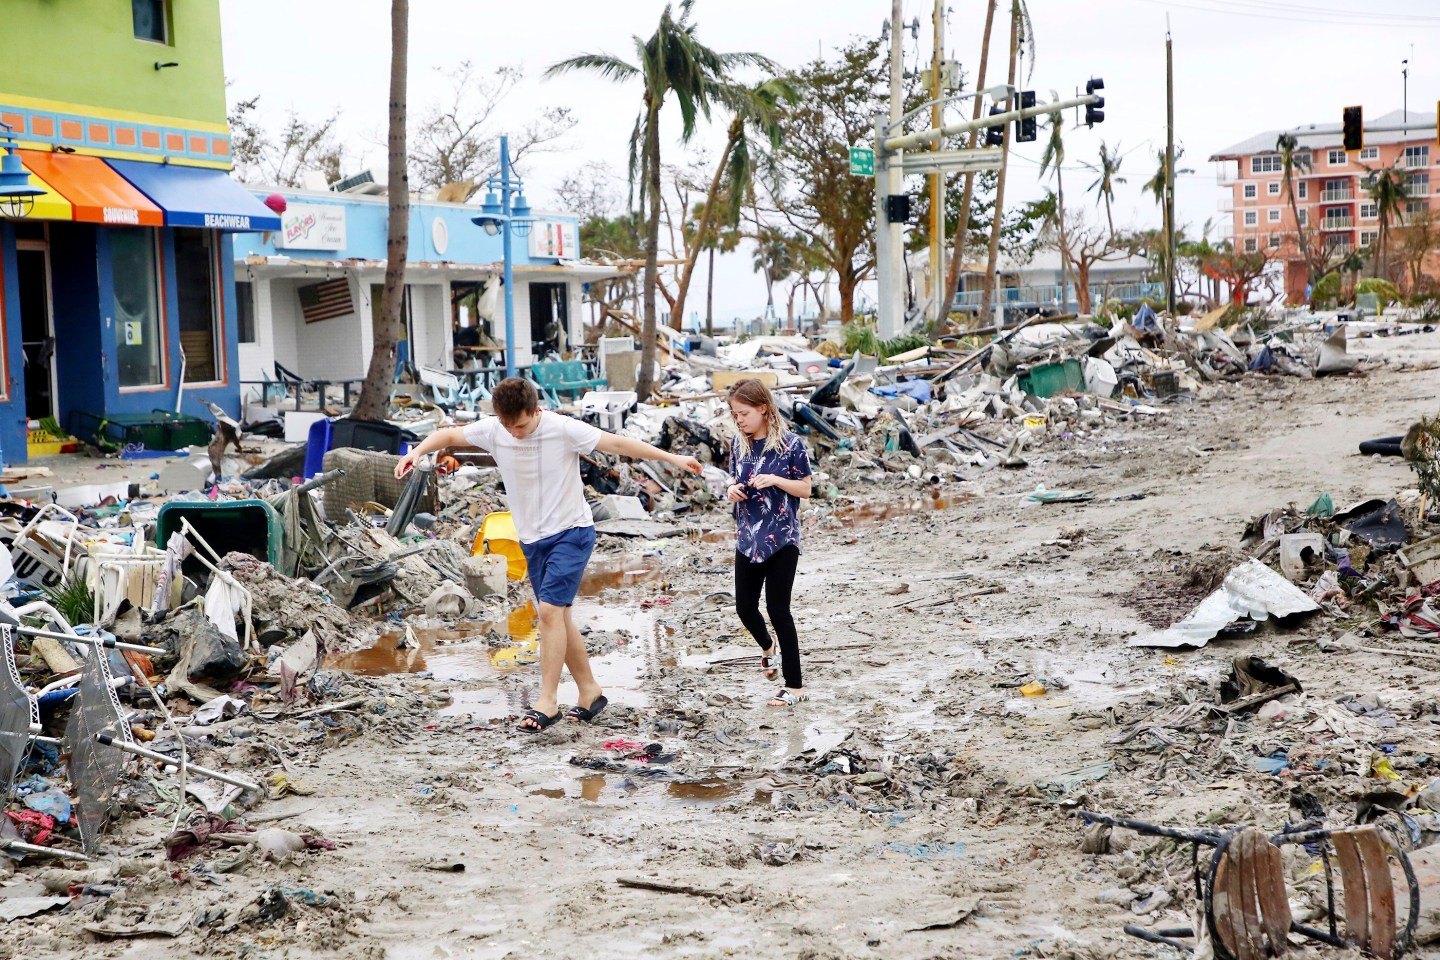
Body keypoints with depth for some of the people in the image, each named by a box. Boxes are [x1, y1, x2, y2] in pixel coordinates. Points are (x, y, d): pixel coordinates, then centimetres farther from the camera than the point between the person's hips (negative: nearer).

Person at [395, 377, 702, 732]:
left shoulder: (563, 429, -18)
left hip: (572, 533, -6)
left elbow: (618, 443, -17)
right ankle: (589, 690, 22)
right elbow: (450, 434, 8)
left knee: (550, 610, -17)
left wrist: (672, 458, -19)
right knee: (558, 616, 9)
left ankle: (548, 701, -14)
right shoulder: (492, 430, -6)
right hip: (531, 539, 6)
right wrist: (417, 451, -11)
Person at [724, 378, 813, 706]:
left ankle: (795, 686, 3)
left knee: (778, 609, -6)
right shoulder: (739, 443, 4)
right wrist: (732, 489, -6)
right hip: (748, 539, 6)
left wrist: (775, 480, -22)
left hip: (781, 540, -6)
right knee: (745, 607, 11)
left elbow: (806, 489, -6)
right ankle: (767, 646, 45)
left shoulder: (790, 444, -11)